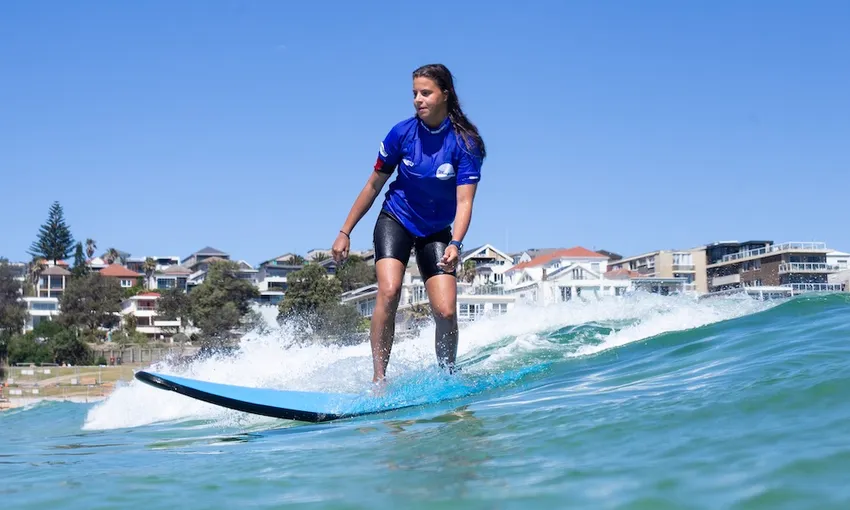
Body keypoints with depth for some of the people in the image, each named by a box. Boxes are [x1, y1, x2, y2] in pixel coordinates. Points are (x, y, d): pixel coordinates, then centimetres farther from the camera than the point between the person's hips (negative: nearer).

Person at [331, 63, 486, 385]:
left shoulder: (465, 143, -16)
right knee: (389, 291, -24)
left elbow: (464, 201, -21)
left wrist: (455, 244, -38)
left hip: (437, 232, 0)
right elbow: (374, 185, -1)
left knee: (446, 312, -12)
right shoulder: (402, 133, -12)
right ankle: (378, 378, -21)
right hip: (396, 221, 0)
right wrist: (345, 232, 0)